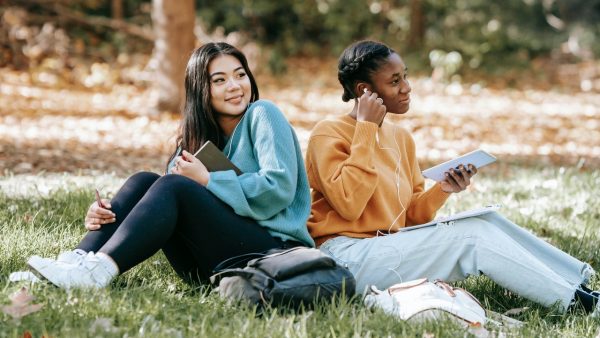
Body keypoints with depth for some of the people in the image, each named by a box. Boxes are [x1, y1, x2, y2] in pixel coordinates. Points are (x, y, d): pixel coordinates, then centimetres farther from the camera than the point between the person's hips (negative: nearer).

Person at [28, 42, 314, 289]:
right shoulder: (199, 139, 18)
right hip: (211, 264, 6)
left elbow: (279, 187, -14)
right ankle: (80, 261, -25)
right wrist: (105, 214, -10)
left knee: (174, 186, -25)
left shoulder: (262, 115, -1)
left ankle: (98, 271, -40)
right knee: (144, 181, -10)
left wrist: (207, 180, -13)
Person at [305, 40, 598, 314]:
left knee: (486, 221, -11)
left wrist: (442, 191, -7)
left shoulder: (400, 137, 14)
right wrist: (366, 129, -18)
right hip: (349, 257, -7)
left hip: (390, 246, 7)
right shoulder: (329, 134, -8)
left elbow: (412, 216, 15)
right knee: (472, 236, -19)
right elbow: (348, 205, -23)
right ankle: (576, 300, -14)